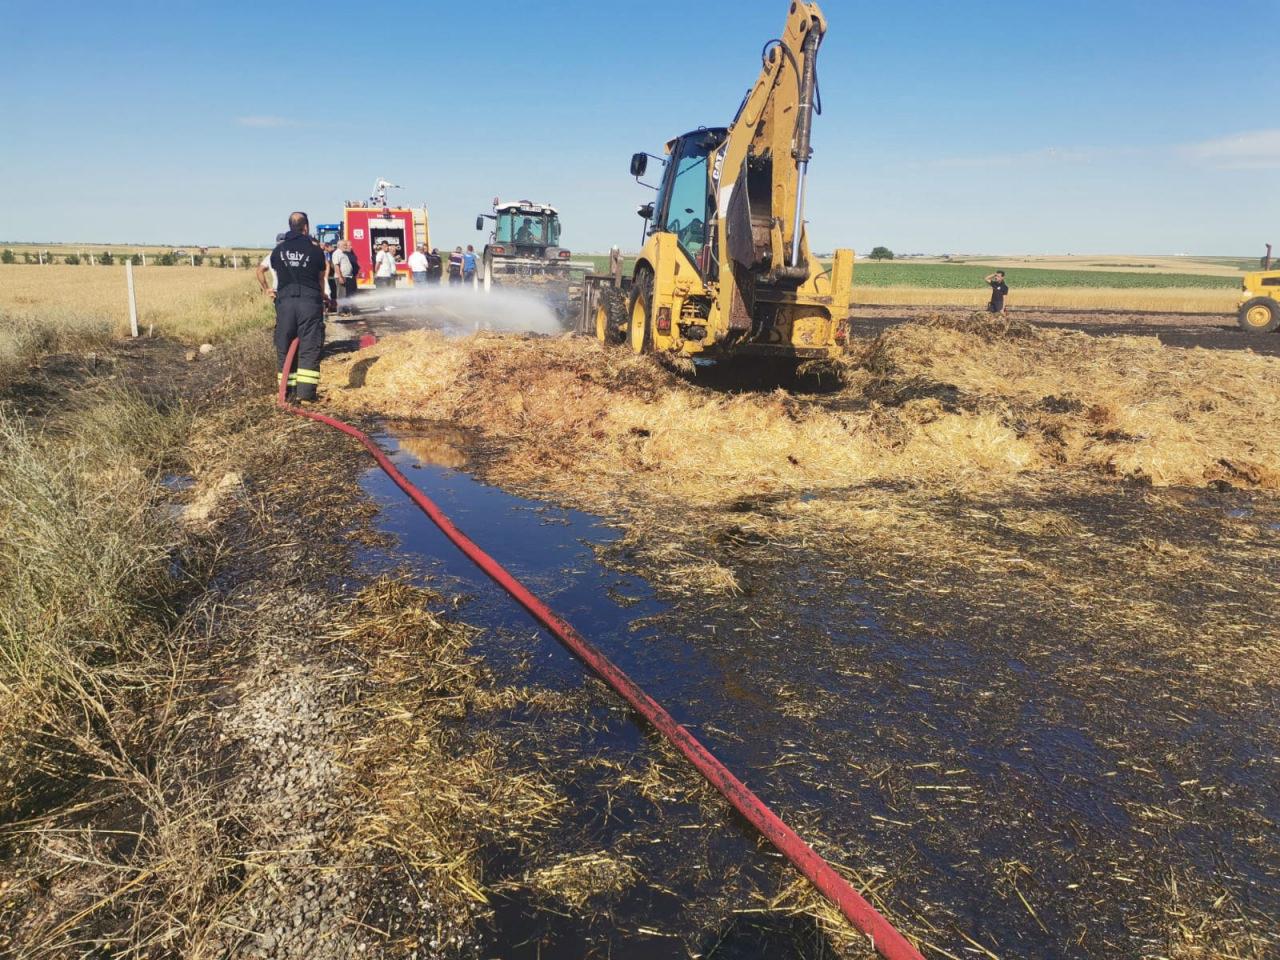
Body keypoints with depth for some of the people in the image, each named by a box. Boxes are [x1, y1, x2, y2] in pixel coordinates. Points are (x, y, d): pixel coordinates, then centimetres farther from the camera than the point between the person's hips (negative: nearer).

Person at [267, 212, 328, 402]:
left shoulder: (278, 249, 11)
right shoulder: (314, 248, 3)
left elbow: (278, 274, 16)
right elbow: (321, 277, 10)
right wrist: (322, 296, 26)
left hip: (285, 301, 3)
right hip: (310, 300, -3)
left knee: (284, 346, 9)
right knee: (309, 347, -1)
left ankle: (288, 390, 11)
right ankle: (306, 390, -7)